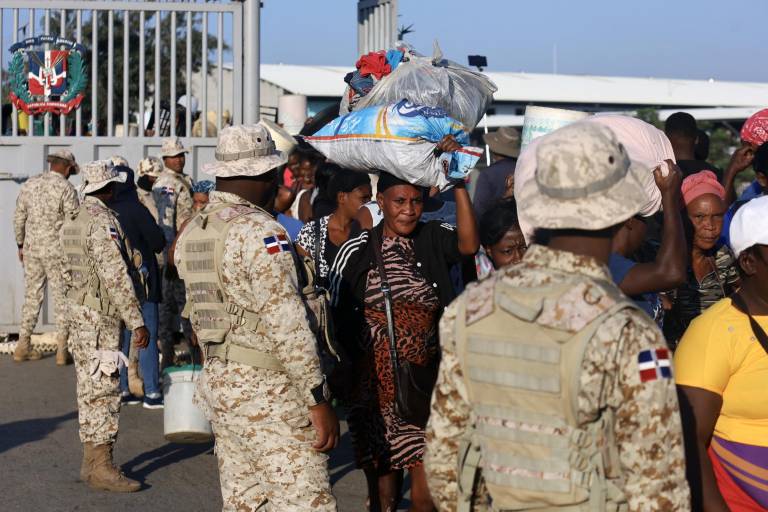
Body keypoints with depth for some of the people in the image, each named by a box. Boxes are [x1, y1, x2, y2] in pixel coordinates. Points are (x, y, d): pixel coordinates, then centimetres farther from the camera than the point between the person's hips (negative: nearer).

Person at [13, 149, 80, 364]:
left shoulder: (29, 185, 6)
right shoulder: (66, 188, -11)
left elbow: (19, 218, 11)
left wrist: (21, 245, 21)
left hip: (32, 249, 5)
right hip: (58, 251, -5)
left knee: (32, 296, 14)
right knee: (62, 298, 3)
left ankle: (23, 346, 16)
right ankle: (62, 350, 3)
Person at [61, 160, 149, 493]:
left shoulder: (73, 221, 11)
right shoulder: (103, 222, -18)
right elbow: (116, 277, -22)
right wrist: (137, 322, -22)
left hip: (79, 310, 10)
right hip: (100, 316, -10)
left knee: (89, 389, 14)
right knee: (104, 390, -7)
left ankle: (90, 461, 20)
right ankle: (101, 467, -6)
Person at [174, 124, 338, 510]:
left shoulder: (192, 232, 11)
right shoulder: (260, 231, -15)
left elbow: (199, 314, 14)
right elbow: (287, 322, -20)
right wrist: (318, 399, -17)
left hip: (218, 380, 9)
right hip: (267, 391, -9)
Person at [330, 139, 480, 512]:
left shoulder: (433, 239, 3)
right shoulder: (357, 250, 0)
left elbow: (468, 245, -18)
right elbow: (335, 313, 6)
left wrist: (458, 183, -21)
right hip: (375, 380, -1)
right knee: (382, 472, 9)